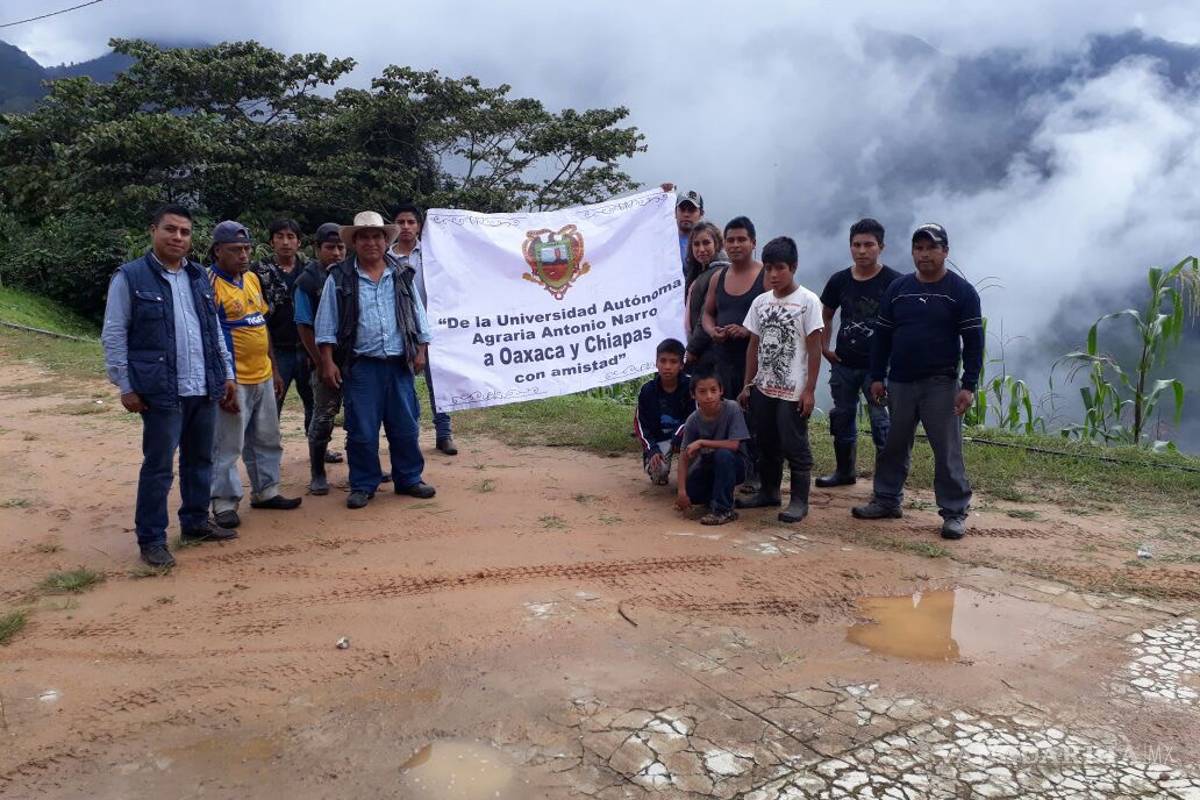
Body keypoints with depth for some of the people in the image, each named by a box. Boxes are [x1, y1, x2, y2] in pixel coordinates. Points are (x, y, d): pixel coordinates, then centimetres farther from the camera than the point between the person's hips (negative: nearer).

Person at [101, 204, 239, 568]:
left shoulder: (199, 276, 13)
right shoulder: (129, 277, -4)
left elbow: (215, 329, 18)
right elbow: (113, 336, -4)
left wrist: (227, 373, 14)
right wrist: (125, 386, -8)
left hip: (205, 388, 6)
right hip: (162, 391, -6)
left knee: (200, 460, 14)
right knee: (158, 466, 0)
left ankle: (195, 522, 29)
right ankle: (151, 539, 10)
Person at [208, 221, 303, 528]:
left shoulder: (252, 278, 13)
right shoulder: (210, 284, -13)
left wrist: (273, 368, 18)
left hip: (263, 377, 8)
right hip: (232, 381, -8)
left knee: (267, 440, 17)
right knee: (228, 445, -2)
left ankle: (265, 491, 30)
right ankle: (224, 503, 9)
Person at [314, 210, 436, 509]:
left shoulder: (402, 275, 10)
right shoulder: (340, 278, 2)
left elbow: (418, 316, 13)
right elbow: (326, 325, 1)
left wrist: (420, 351, 6)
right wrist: (328, 362, -6)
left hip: (399, 364, 2)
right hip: (360, 366, -2)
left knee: (405, 427, 9)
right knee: (361, 431, 2)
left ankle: (409, 479, 22)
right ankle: (363, 485, 15)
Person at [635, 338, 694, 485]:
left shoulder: (689, 387, -13)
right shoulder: (647, 390, -10)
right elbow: (640, 423, -5)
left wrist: (678, 436, -30)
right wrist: (652, 450, -18)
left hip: (683, 434, 0)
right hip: (658, 440, 0)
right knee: (657, 472, -29)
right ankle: (662, 473, 13)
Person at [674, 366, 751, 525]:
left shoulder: (732, 408, -22)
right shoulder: (693, 420, -13)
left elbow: (734, 445, -27)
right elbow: (684, 456, -12)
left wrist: (701, 442, -26)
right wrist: (682, 491, -21)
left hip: (734, 465, -3)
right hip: (708, 466, 3)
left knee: (723, 454, -35)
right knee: (689, 493, -20)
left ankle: (724, 509, -21)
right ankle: (714, 494, 15)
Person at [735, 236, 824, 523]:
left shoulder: (807, 301, -8)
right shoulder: (760, 302, 7)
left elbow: (814, 348, -8)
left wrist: (810, 390, -11)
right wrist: (748, 385, 10)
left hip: (793, 390, -5)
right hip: (763, 388, 6)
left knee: (795, 445, -1)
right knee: (766, 443, 14)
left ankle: (799, 500, 10)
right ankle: (768, 491, 29)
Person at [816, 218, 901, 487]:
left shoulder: (893, 282, -9)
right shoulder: (839, 280, 4)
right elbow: (826, 316, 18)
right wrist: (824, 347, 7)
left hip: (877, 365, -5)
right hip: (843, 364, 5)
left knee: (881, 422, -4)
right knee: (842, 417, 14)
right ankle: (845, 471, 31)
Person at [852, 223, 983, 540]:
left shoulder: (962, 291, -3)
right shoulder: (897, 289, 8)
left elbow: (973, 342, -6)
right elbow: (882, 336, 11)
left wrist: (968, 386, -12)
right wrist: (877, 377, 7)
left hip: (940, 384, -4)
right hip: (899, 383, 4)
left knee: (947, 451, -2)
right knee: (893, 446, 11)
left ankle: (955, 512, 6)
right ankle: (887, 500, 24)